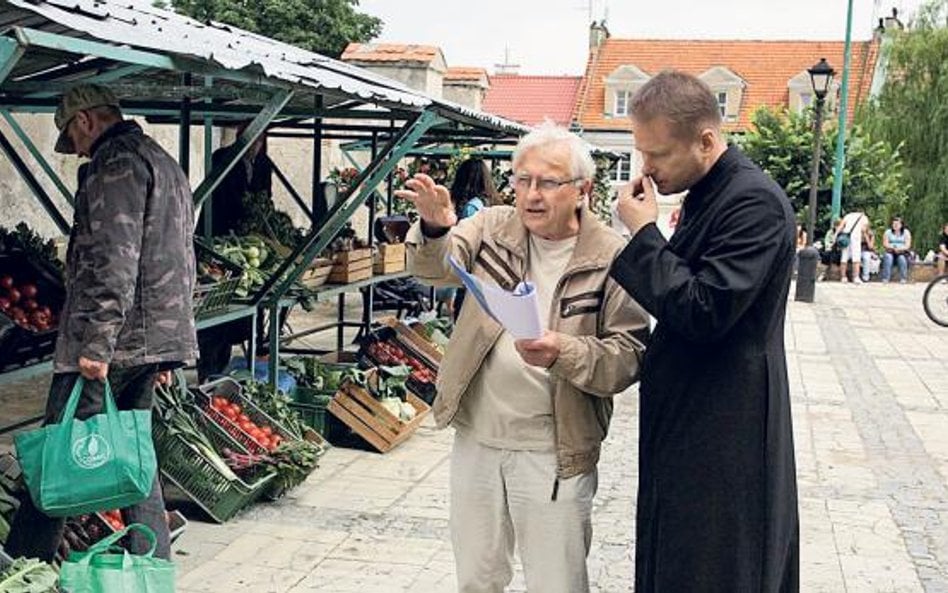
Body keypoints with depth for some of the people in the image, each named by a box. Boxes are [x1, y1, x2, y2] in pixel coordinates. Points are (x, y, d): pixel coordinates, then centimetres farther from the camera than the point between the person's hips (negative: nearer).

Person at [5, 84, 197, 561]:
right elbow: (182, 263, 24)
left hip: (112, 341, -9)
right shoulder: (167, 164, 22)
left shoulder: (116, 164, -9)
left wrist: (96, 343, -23)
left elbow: (112, 261, -20)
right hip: (159, 338, 9)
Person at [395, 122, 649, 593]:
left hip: (554, 452, -3)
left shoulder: (611, 258, -9)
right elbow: (436, 269, -15)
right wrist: (435, 227, -37)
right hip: (475, 438, 4)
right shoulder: (493, 227, 0)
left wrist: (564, 354, -29)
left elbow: (629, 356, -11)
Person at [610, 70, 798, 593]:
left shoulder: (754, 201, -19)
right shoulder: (706, 194, 11)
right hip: (687, 420, 10)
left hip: (724, 438, -9)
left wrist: (643, 233, -19)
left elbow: (703, 312, -25)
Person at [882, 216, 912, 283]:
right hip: (890, 252, 1)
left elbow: (908, 245, -5)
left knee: (902, 258, -35)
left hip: (903, 252, -1)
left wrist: (900, 249, -25)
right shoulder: (888, 232, 8)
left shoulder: (906, 232, 5)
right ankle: (885, 278, -35)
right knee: (888, 257, -33)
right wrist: (893, 248, -21)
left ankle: (903, 279, -29)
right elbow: (885, 244, -2)